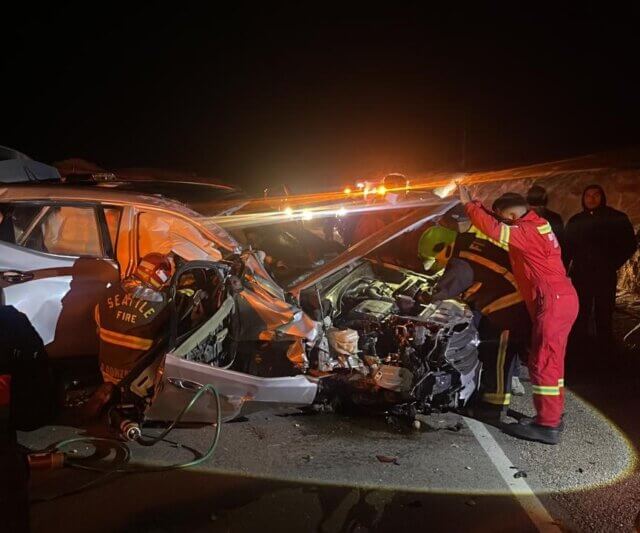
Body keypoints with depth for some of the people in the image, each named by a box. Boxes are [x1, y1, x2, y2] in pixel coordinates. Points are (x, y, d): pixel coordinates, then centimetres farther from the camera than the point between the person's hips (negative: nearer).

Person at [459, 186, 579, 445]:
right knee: (551, 360, 17)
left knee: (543, 362, -7)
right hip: (560, 299, 10)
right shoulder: (536, 225, 16)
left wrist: (469, 204, -12)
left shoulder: (528, 231, -15)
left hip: (553, 302, -10)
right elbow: (498, 225, 24)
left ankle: (547, 425, -3)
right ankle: (553, 415, 27)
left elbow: (494, 229, -23)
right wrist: (477, 205, 14)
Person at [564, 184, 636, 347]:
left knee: (604, 315, 1)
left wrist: (612, 265, -4)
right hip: (580, 275, 2)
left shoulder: (617, 218, 2)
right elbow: (567, 248, 10)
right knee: (580, 315, 6)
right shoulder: (575, 221, 9)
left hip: (605, 275, -2)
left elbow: (630, 244, 3)